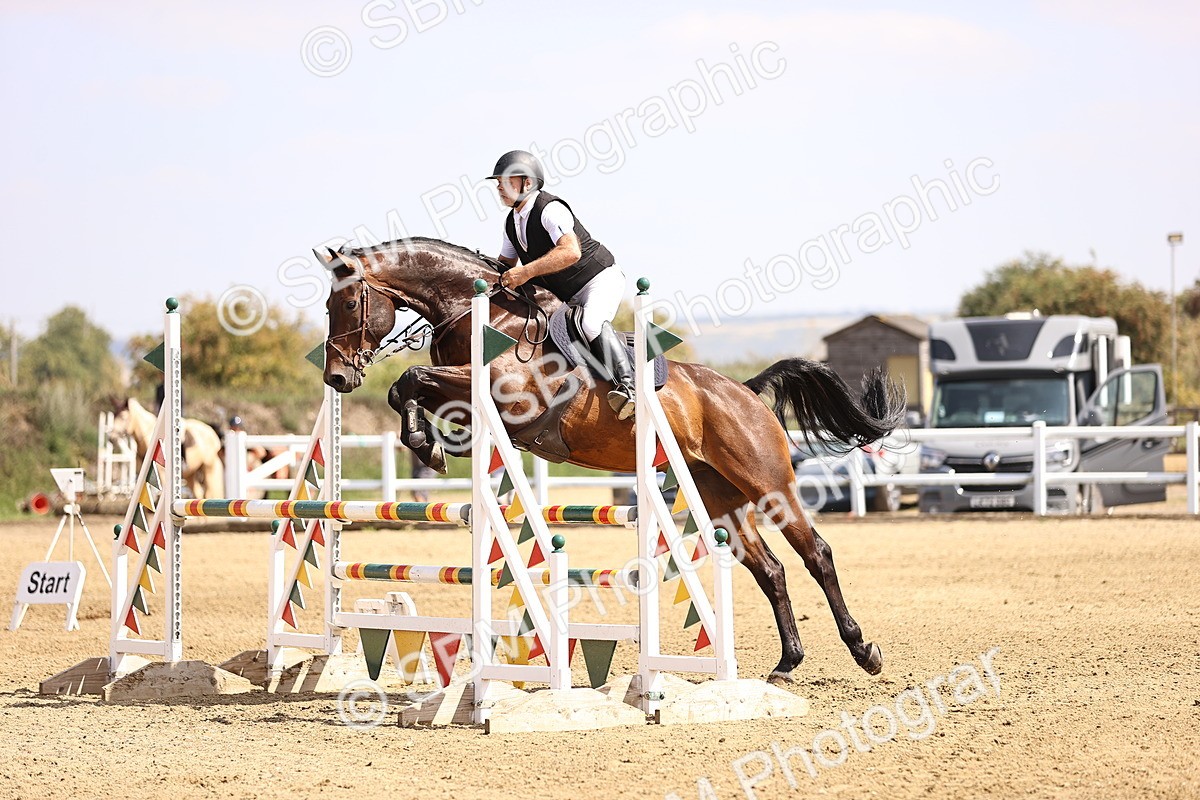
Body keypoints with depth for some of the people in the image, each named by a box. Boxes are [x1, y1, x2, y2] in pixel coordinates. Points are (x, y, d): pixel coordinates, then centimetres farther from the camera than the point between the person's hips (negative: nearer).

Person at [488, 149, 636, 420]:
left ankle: (627, 384, -40)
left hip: (601, 279, -11)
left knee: (592, 324, -35)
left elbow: (571, 253, -36)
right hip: (566, 296, 11)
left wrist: (527, 271, -38)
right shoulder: (512, 223, 7)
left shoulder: (550, 209, -22)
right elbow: (506, 265, 20)